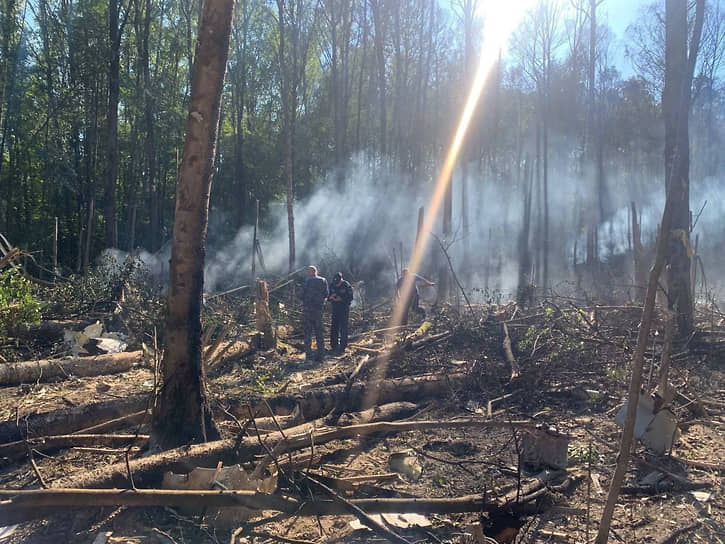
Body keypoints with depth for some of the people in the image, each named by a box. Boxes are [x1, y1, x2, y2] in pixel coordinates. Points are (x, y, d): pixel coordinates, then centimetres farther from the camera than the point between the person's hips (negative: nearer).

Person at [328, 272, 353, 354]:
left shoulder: (346, 286, -12)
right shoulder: (332, 285, 1)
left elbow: (350, 298, -11)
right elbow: (328, 297, 8)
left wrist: (341, 299, -22)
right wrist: (331, 297, -15)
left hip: (344, 309, -5)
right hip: (335, 309, 5)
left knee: (343, 329, -4)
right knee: (334, 328, 6)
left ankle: (342, 348, 1)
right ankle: (334, 346, 16)